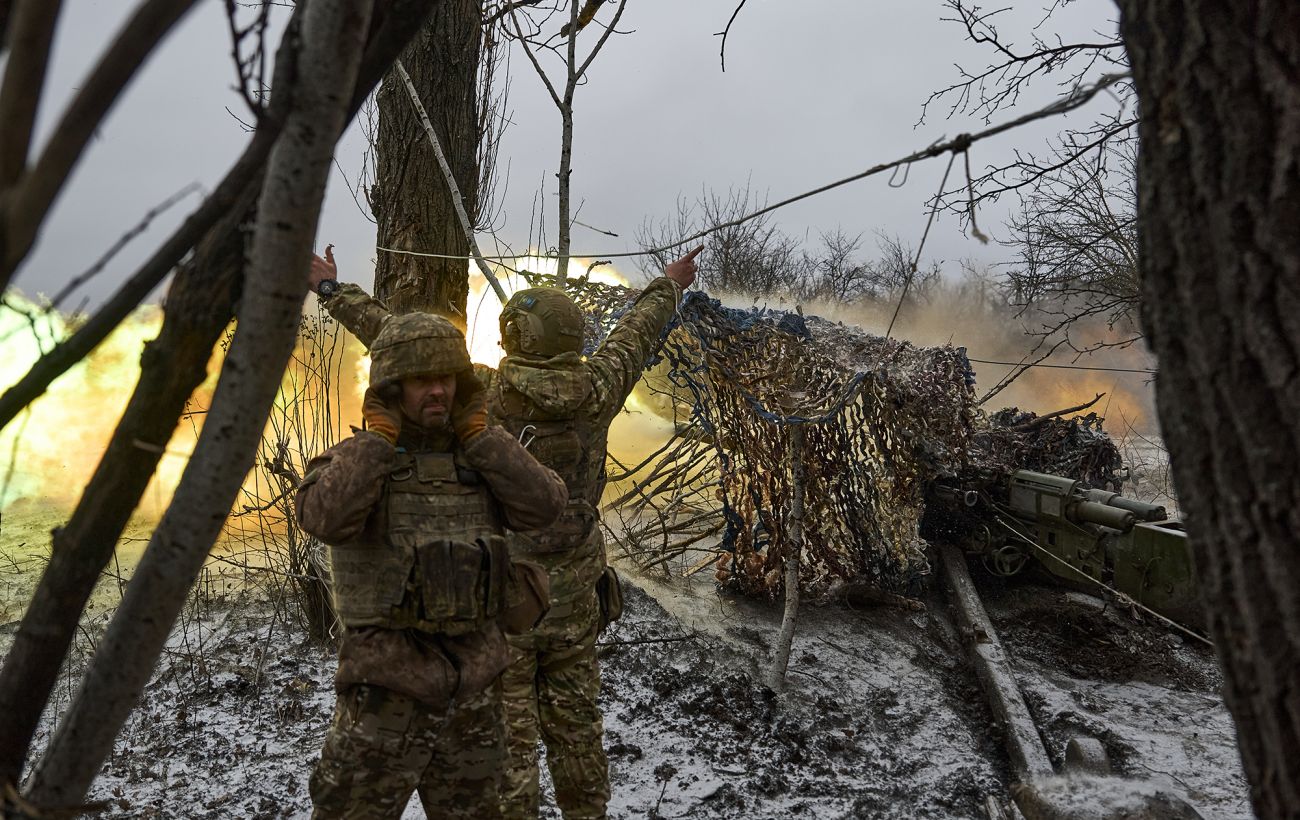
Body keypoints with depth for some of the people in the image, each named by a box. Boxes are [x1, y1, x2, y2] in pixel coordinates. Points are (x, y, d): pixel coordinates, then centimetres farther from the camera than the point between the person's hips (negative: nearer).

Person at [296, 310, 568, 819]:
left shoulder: (479, 461, 7)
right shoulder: (353, 461, -5)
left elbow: (545, 506, -9)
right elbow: (325, 518, -27)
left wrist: (478, 434, -8)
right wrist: (380, 433, -17)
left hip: (474, 689, 4)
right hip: (388, 689, -4)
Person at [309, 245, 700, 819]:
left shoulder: (481, 394, -17)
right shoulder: (594, 393, -7)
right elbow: (635, 334, 11)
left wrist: (333, 289, 4)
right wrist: (669, 287, 29)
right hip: (574, 598, 4)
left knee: (506, 734, 8)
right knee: (575, 724, 19)